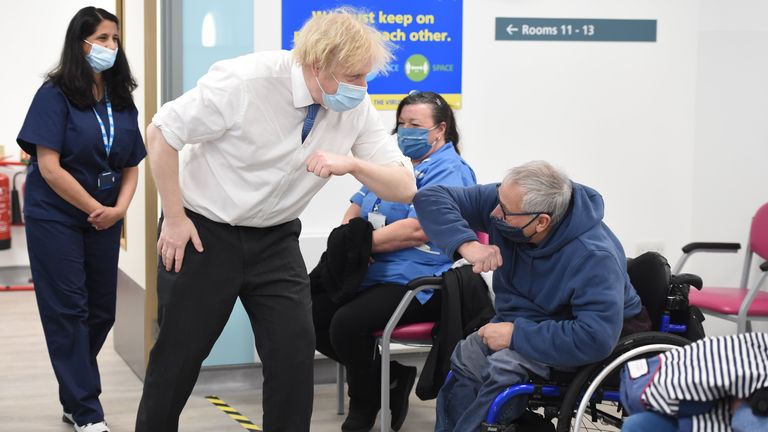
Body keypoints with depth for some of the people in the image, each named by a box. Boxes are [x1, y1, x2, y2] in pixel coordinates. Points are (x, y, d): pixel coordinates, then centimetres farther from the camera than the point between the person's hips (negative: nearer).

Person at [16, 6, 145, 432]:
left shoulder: (122, 102, 5)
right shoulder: (55, 95, -10)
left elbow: (131, 166, 9)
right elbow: (49, 167, -16)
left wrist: (118, 209, -8)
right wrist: (95, 209, -13)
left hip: (105, 221, 6)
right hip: (56, 218, -5)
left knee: (101, 312, 9)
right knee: (68, 312, -1)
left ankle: (73, 396, 28)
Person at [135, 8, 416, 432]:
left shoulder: (356, 110, -11)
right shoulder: (246, 80, -25)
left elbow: (404, 187, -10)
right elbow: (161, 132, -17)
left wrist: (352, 163, -29)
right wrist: (173, 219, -15)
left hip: (274, 240, 4)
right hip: (202, 232, -4)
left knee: (296, 349, -7)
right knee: (179, 353, 6)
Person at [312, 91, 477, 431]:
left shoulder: (450, 172, -8)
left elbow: (416, 230, -21)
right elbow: (357, 207, 19)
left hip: (414, 282, -9)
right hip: (368, 275, 9)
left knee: (347, 323, -30)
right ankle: (387, 376, 7)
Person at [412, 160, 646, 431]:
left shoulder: (594, 258, -31)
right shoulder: (507, 200, -15)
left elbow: (596, 338, -39)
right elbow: (430, 198, -13)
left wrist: (516, 334, -35)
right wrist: (465, 243, -32)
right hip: (520, 321, 6)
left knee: (504, 367, -33)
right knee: (466, 359, -24)